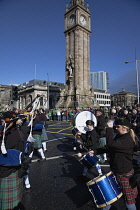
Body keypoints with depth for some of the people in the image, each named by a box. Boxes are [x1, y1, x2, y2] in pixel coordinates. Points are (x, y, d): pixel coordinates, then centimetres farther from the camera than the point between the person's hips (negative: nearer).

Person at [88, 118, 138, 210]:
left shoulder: (128, 140, -26)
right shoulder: (119, 136, 4)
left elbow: (111, 144, -39)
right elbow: (108, 148, 7)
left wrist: (109, 128, -33)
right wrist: (95, 152, -2)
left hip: (124, 173, -9)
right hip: (115, 170, 9)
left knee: (129, 197, 10)